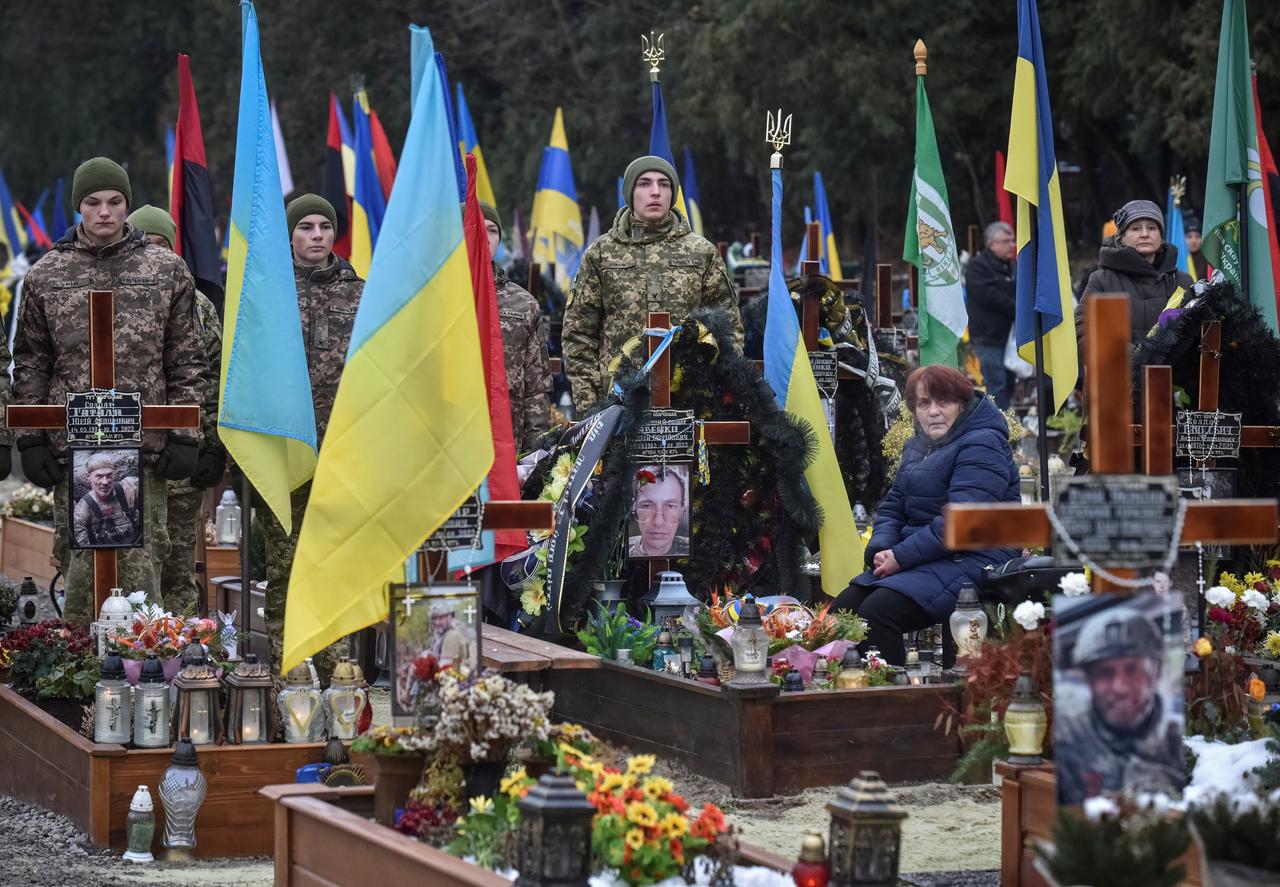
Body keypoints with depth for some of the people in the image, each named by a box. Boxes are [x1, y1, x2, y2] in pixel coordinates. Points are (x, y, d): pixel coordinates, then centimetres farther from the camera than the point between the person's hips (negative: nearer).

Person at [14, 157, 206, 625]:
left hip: (144, 446, -1)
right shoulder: (46, 275, 9)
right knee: (79, 564, 2)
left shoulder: (166, 270, 7)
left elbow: (187, 360, 7)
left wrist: (184, 436, 0)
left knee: (141, 563, -2)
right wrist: (31, 439, 3)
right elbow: (29, 364, 11)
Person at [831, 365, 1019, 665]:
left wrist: (902, 557, -18)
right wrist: (880, 550, -3)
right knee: (840, 611, -9)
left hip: (972, 561, -9)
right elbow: (892, 508, 19)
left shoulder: (981, 446, -10)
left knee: (876, 612, -29)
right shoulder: (918, 446, 20)